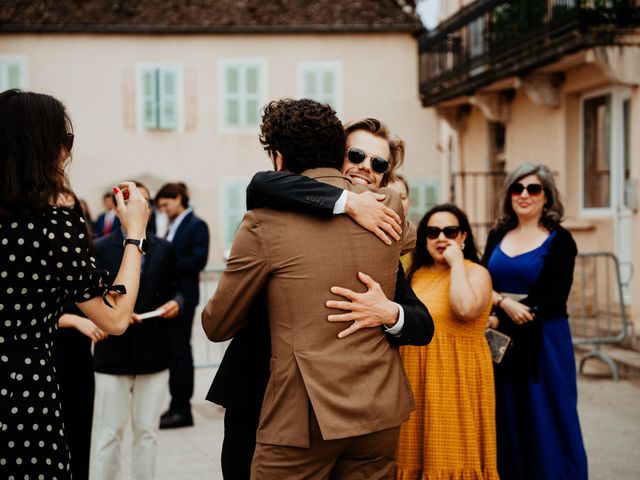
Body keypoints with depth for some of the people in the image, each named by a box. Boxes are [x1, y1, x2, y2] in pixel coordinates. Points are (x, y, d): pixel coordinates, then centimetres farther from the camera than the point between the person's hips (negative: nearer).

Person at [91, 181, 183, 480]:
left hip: (154, 353, 3)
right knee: (109, 432, 4)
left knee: (147, 431, 10)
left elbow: (174, 290, 11)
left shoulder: (165, 249, 8)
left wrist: (175, 302, -10)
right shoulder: (100, 248, -1)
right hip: (113, 353, -2)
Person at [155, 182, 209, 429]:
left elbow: (198, 260, -17)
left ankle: (182, 409, 1)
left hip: (183, 296, -8)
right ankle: (177, 405, 15)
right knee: (173, 350, 10)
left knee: (181, 351, -4)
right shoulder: (172, 227, 18)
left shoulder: (196, 225, -7)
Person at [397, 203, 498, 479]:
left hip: (456, 375, -6)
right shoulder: (416, 274, 13)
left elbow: (465, 309, -27)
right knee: (418, 454, 11)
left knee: (452, 454, -2)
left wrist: (456, 263, -17)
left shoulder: (476, 272, -5)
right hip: (416, 376, 6)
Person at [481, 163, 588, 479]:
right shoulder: (497, 236, 11)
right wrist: (504, 302, -16)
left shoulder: (559, 240, -3)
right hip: (501, 341, 4)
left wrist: (507, 319, -16)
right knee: (507, 421, 7)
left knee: (545, 422, 1)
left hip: (543, 341, -4)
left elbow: (556, 299, -9)